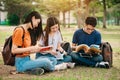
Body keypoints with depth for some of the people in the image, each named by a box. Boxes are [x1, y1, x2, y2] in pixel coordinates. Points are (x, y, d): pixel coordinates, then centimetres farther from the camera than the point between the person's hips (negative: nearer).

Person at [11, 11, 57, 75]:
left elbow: (27, 51, 11)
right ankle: (53, 68, 10)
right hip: (21, 63, -9)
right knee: (45, 61, -23)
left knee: (53, 60, 0)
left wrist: (38, 49, -3)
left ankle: (33, 70, -12)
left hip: (28, 60, 9)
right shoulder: (19, 30, -12)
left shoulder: (29, 31, 15)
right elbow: (14, 50, -17)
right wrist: (31, 48, -18)